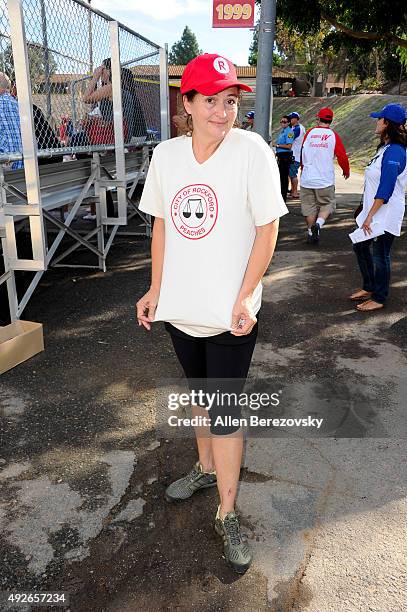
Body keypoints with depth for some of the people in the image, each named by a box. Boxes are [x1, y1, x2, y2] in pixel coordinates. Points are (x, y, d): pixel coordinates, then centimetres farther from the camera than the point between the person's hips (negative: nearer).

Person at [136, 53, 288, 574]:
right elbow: (161, 224, 9)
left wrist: (244, 298, -15)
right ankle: (206, 468, 47)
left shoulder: (252, 150, -11)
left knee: (224, 412, 2)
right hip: (180, 307, 5)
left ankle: (227, 515, 21)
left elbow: (267, 228, -9)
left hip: (230, 314, -4)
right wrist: (156, 289, 7)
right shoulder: (165, 155, 2)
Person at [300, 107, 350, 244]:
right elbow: (342, 156, 0)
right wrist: (346, 171, 19)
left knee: (309, 206, 11)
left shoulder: (309, 133, 3)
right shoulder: (333, 135, -2)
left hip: (307, 178, 2)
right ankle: (318, 224, -14)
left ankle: (311, 233, 16)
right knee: (327, 204, 11)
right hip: (325, 180, -1)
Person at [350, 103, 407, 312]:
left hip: (385, 214, -10)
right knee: (361, 247, 18)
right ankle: (369, 287, 33)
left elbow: (385, 189, -24)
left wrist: (370, 216, -23)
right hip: (373, 211, 10)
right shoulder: (386, 148, 12)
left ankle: (379, 298, 15)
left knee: (380, 256, 0)